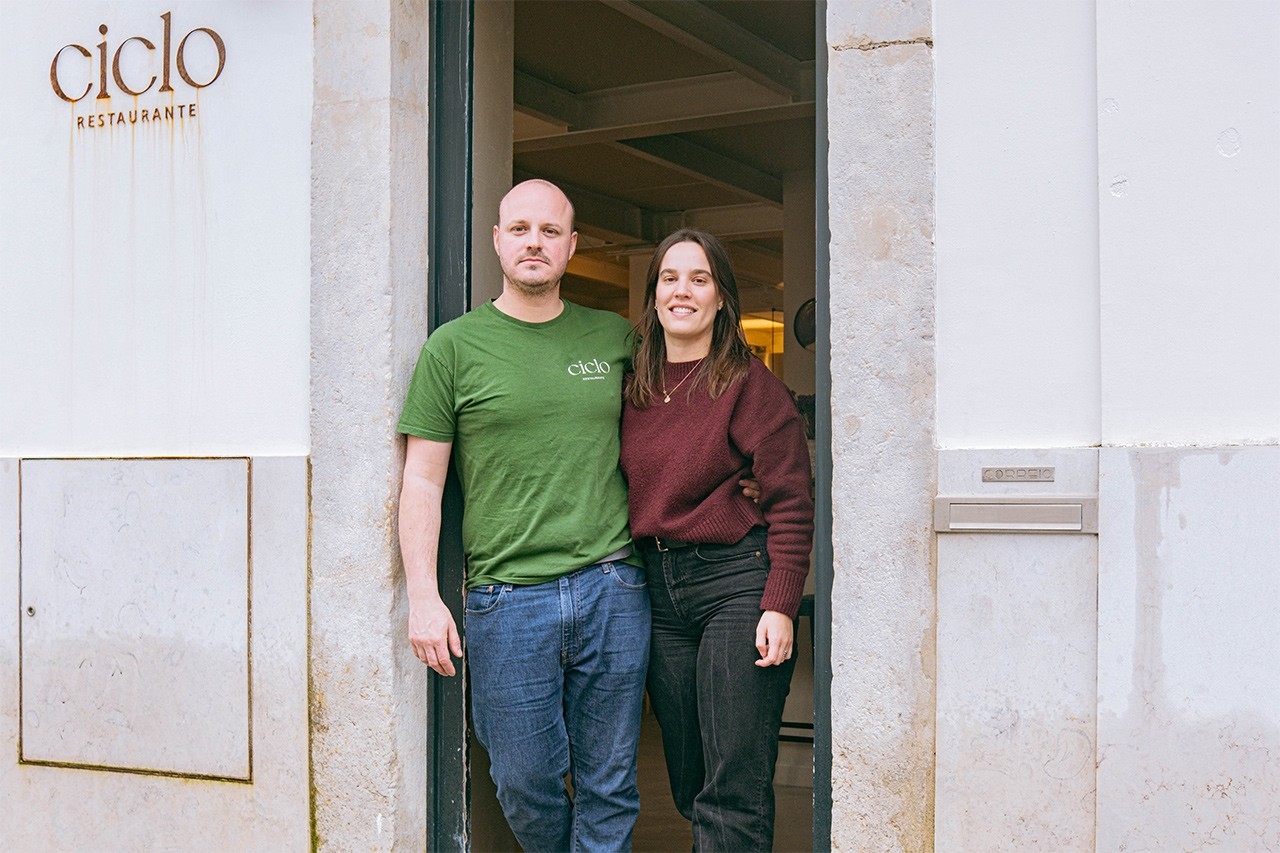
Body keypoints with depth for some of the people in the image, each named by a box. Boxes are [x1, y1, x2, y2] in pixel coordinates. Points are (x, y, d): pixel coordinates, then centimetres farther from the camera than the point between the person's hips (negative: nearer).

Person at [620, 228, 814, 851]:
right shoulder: (634, 386, 11)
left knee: (732, 795, -4)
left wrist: (780, 605, -16)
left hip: (735, 580, -6)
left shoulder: (749, 384, -6)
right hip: (656, 588, 6)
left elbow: (792, 501, -9)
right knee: (687, 785, 14)